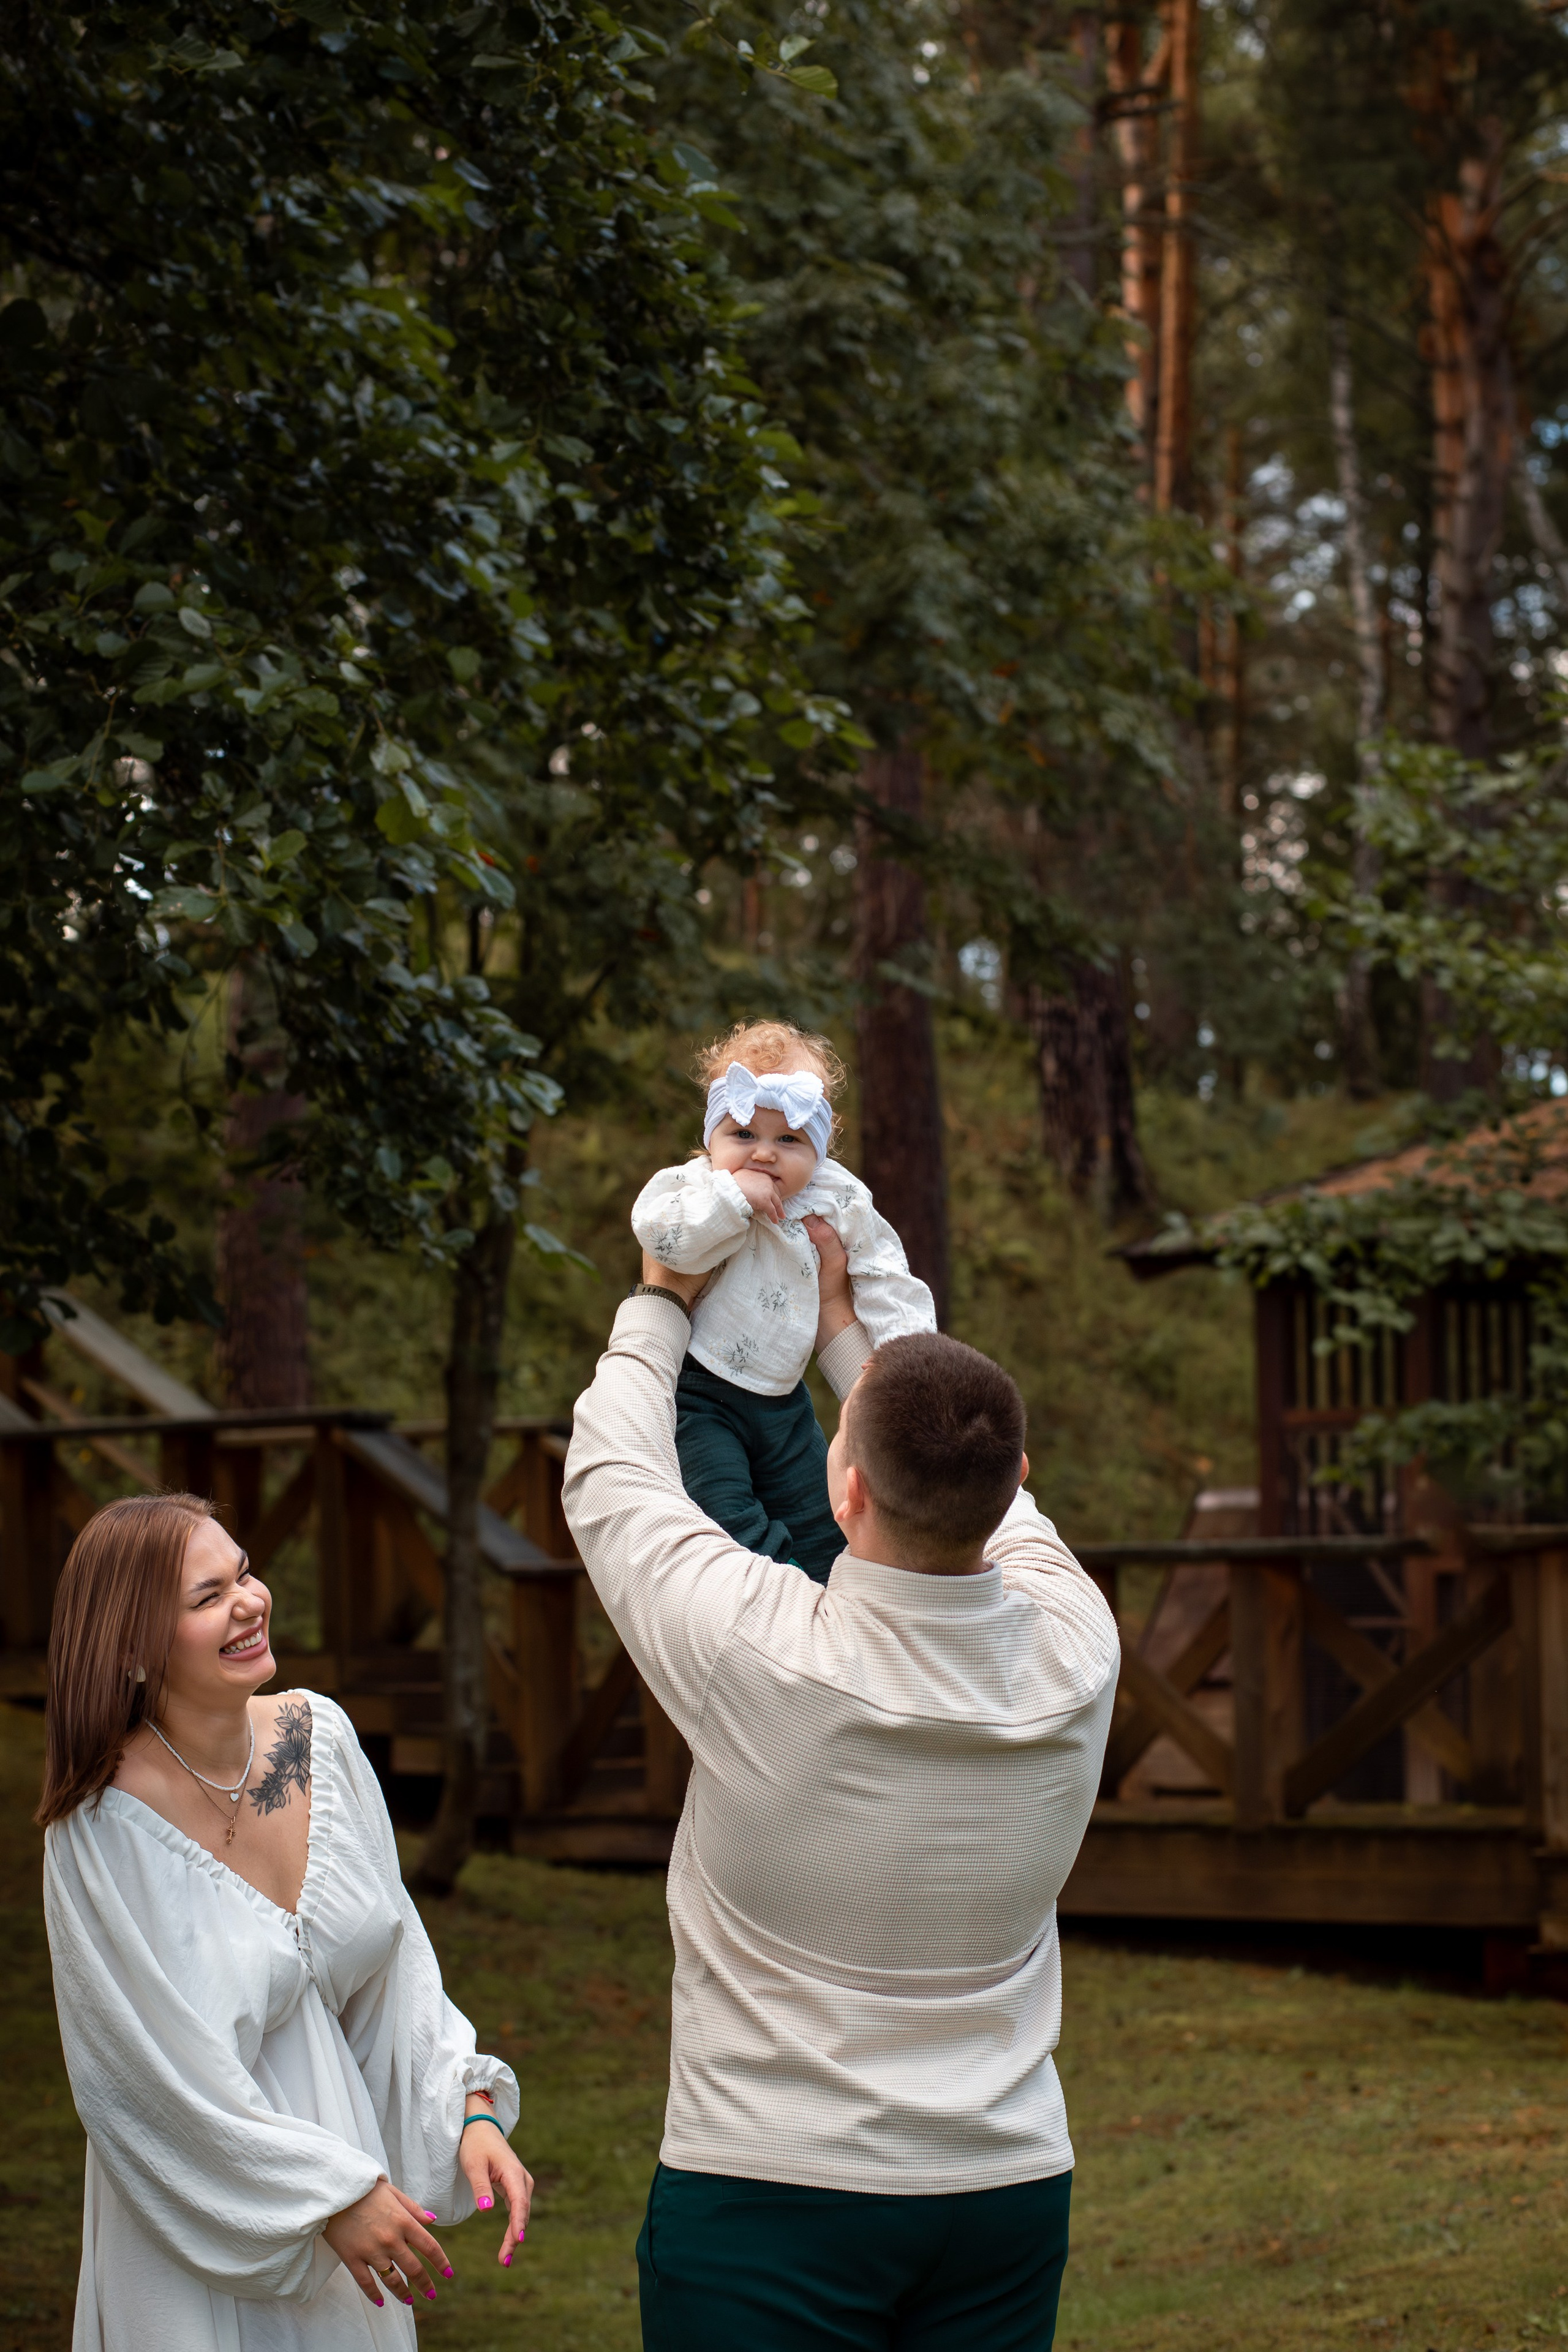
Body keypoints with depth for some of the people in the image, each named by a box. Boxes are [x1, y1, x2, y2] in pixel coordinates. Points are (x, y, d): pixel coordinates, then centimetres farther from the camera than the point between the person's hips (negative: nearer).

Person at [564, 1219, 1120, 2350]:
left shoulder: (757, 1649, -19)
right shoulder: (1073, 1650, -9)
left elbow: (610, 1476, 0)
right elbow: (996, 1506, 15)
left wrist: (659, 1306, 19)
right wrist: (846, 1326, 27)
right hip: (1010, 2188, 4)